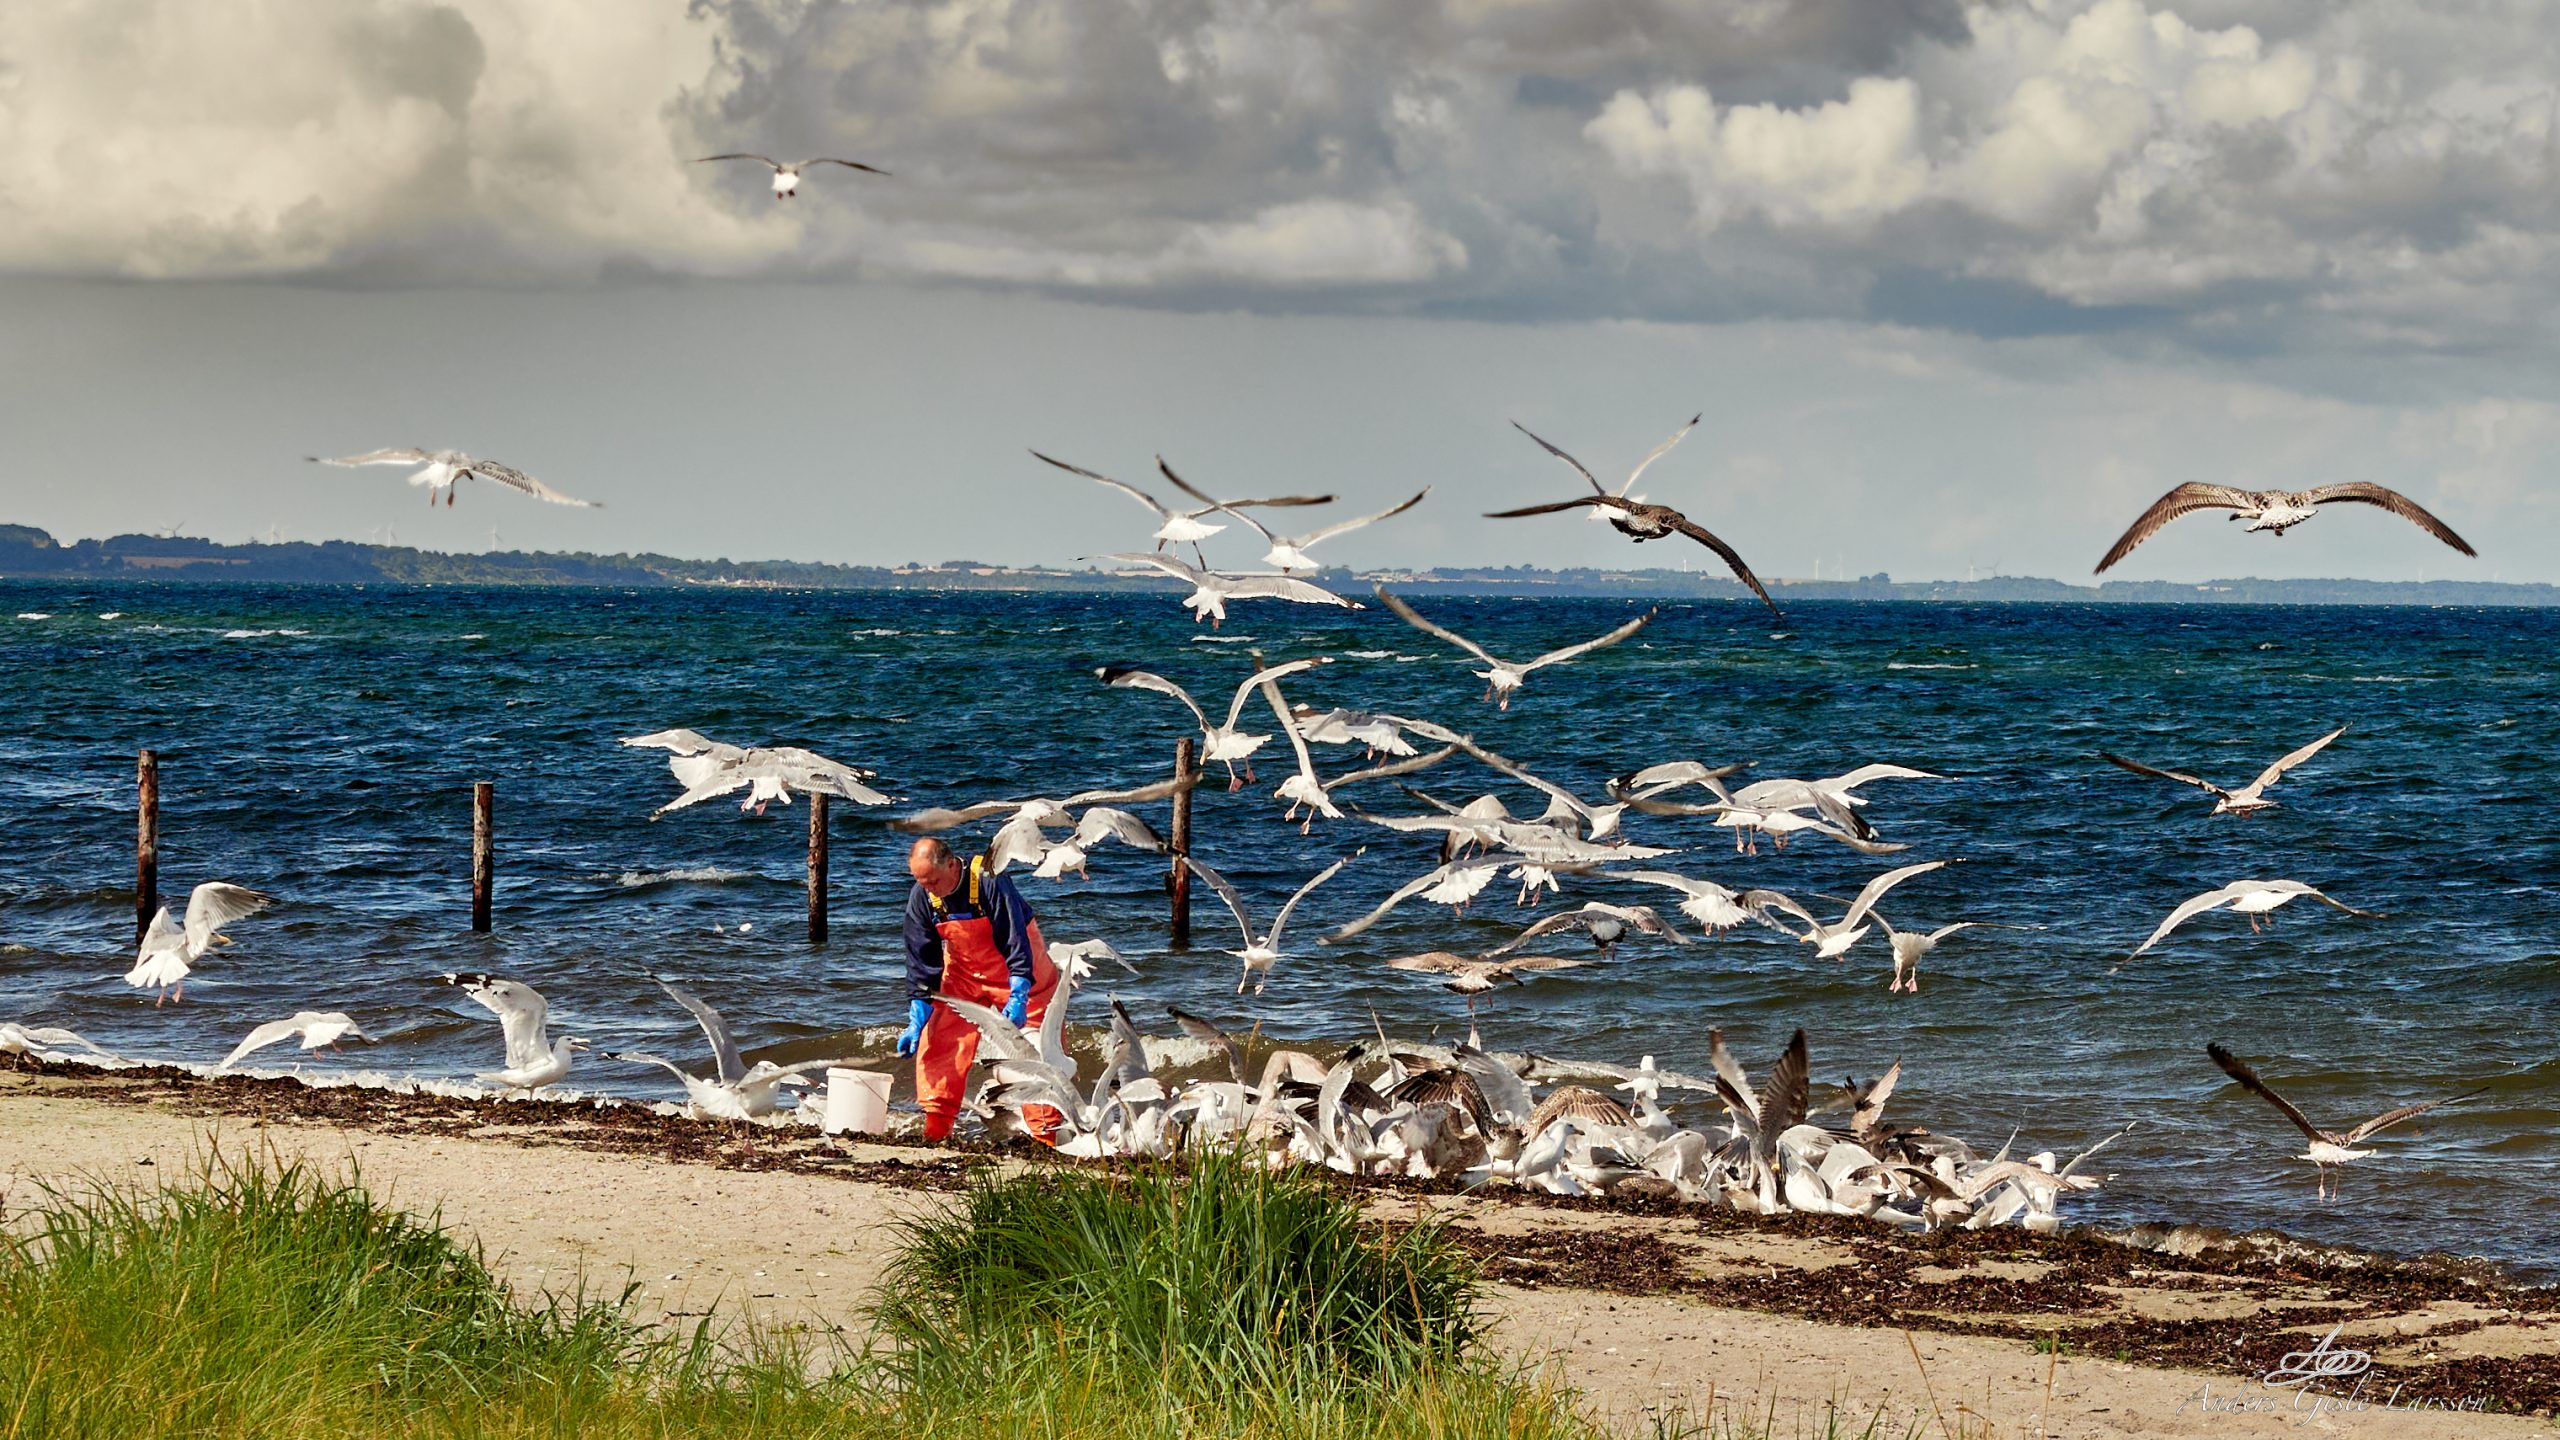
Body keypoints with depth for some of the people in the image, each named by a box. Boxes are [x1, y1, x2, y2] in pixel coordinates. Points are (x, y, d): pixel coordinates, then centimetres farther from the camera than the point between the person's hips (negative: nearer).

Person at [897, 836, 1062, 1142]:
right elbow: (921, 963, -9)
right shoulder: (922, 898, -14)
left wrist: (1017, 999, -35)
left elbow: (1016, 944, -28)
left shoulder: (990, 882, -30)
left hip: (1017, 974, -4)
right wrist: (917, 1021, -13)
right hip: (962, 973, 4)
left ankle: (1046, 1132, 0)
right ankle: (935, 1127, -3)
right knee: (937, 1040, -8)